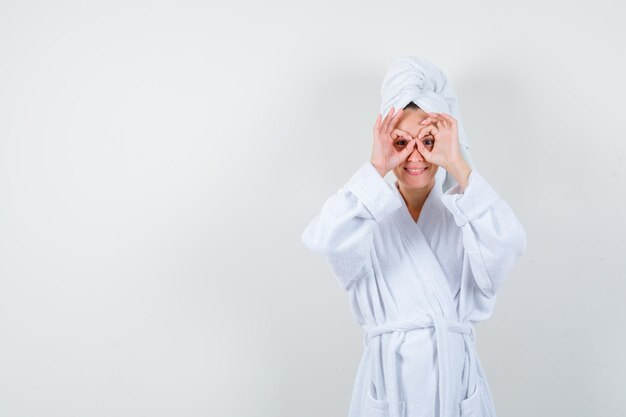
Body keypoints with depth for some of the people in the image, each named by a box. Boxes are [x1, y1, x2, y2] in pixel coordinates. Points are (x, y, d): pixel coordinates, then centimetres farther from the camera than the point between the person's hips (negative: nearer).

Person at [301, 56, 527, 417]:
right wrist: (376, 170, -24)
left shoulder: (462, 214, 2)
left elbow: (508, 243, -20)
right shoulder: (371, 217, 0)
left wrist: (459, 167, -25)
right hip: (387, 377, 0)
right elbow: (324, 240, -22)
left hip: (455, 377, 1)